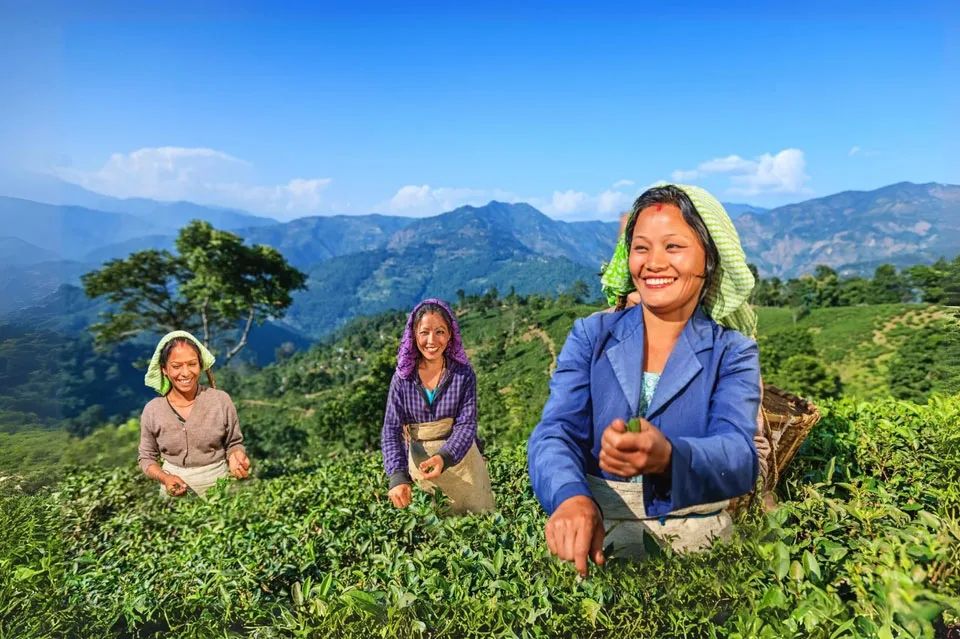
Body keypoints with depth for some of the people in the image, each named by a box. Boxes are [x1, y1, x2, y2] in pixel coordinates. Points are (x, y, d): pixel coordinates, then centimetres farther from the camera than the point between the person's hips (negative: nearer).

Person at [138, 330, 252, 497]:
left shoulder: (221, 400, -10)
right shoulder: (152, 410, -6)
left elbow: (233, 444, 1)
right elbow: (147, 458, 5)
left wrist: (236, 457, -21)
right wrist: (165, 478, -14)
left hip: (219, 484, 0)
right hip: (175, 490, 1)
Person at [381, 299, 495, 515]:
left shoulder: (463, 373, -11)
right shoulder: (403, 376, -8)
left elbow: (466, 424, -15)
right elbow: (391, 429, -13)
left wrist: (444, 457, -34)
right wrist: (398, 475, -28)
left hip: (458, 457, -1)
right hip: (419, 462, 1)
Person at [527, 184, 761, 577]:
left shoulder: (733, 353, 1)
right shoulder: (591, 336, 2)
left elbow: (737, 455, -15)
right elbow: (555, 432, -9)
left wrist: (667, 458, -37)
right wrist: (570, 497, -31)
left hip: (697, 537, -1)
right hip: (599, 534, 2)